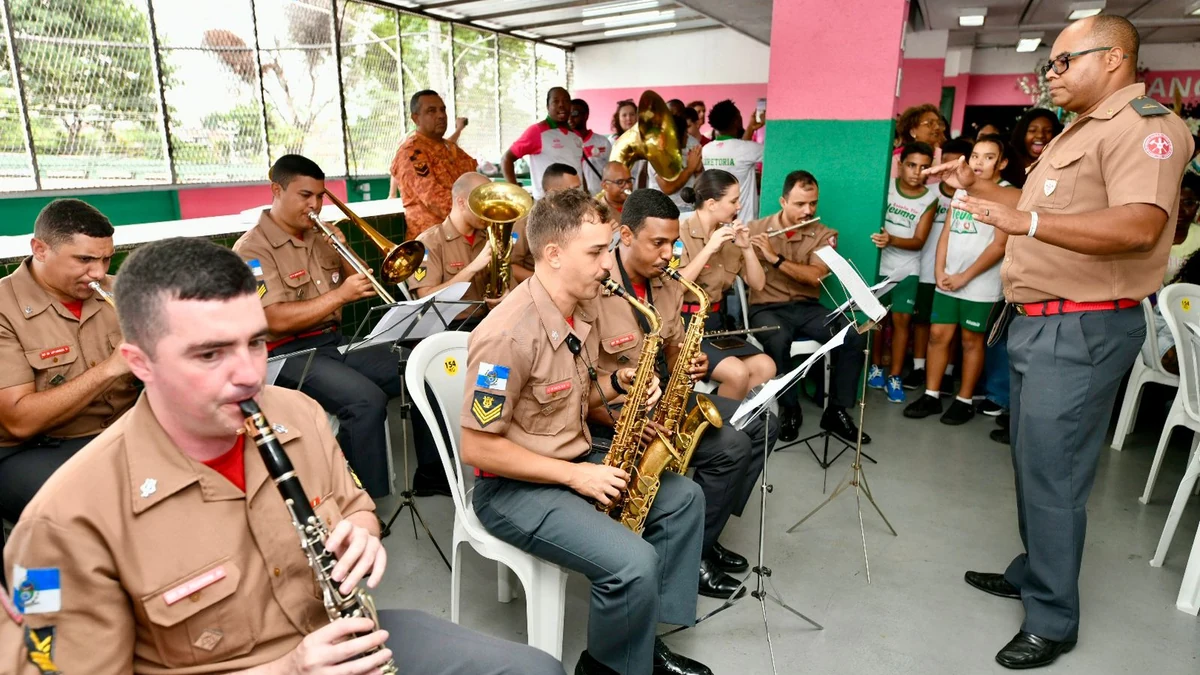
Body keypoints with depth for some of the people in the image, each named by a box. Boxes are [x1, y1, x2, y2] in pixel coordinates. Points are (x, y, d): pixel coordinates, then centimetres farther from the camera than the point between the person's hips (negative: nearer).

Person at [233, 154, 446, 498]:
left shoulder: (318, 237, 13)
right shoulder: (252, 249, -9)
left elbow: (356, 288, 17)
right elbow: (277, 320, -21)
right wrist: (340, 294, -24)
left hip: (336, 341, 8)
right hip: (290, 354, -7)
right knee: (366, 400, -33)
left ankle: (431, 474, 10)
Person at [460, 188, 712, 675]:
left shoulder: (583, 308, 2)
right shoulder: (509, 334, -27)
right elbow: (476, 448, -23)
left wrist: (618, 383, -6)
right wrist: (575, 475, -21)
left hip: (576, 458, 9)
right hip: (513, 486, -9)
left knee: (684, 497, 7)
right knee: (634, 563, -24)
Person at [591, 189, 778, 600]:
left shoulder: (667, 286, 2)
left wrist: (690, 365, -10)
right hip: (611, 409, -8)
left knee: (761, 424, 4)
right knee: (730, 446, -20)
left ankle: (705, 532, 13)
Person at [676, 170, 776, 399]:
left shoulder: (729, 236, 8)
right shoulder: (680, 233, -10)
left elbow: (757, 284, 8)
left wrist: (746, 247, -6)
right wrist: (709, 248, -22)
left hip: (715, 323, 7)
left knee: (766, 367, -14)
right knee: (737, 372, -25)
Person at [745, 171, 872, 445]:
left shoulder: (825, 235, 4)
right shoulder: (756, 229, 1)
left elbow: (815, 277, -13)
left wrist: (775, 257, -20)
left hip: (807, 308, 3)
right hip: (767, 308, -3)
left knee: (854, 336, -21)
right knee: (778, 340, -37)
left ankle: (836, 411, -6)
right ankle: (790, 409, -14)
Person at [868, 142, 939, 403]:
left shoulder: (930, 200, -5)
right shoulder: (885, 186, -4)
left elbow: (919, 242, -10)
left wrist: (892, 240, -27)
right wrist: (879, 237, -18)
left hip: (907, 270, 0)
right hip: (879, 265, 0)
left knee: (902, 320, -2)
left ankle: (894, 376, 5)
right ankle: (875, 368, 22)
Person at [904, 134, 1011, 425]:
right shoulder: (962, 190, 13)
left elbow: (1000, 245, -14)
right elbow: (946, 233, 11)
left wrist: (965, 276, -14)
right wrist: (940, 271, -1)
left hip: (980, 285, -5)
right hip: (947, 281, 6)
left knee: (971, 340, 4)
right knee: (938, 335, 5)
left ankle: (964, 401, 15)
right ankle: (931, 396, 15)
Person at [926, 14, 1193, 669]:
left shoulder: (1144, 125, -14)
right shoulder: (1080, 131, 19)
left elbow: (1139, 226, -30)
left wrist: (1025, 222, -39)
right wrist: (976, 186, 17)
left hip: (1083, 330, -10)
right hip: (1039, 322, 10)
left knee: (1051, 473, -4)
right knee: (1032, 462, 18)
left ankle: (1053, 619, 10)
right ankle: (1033, 572, 34)